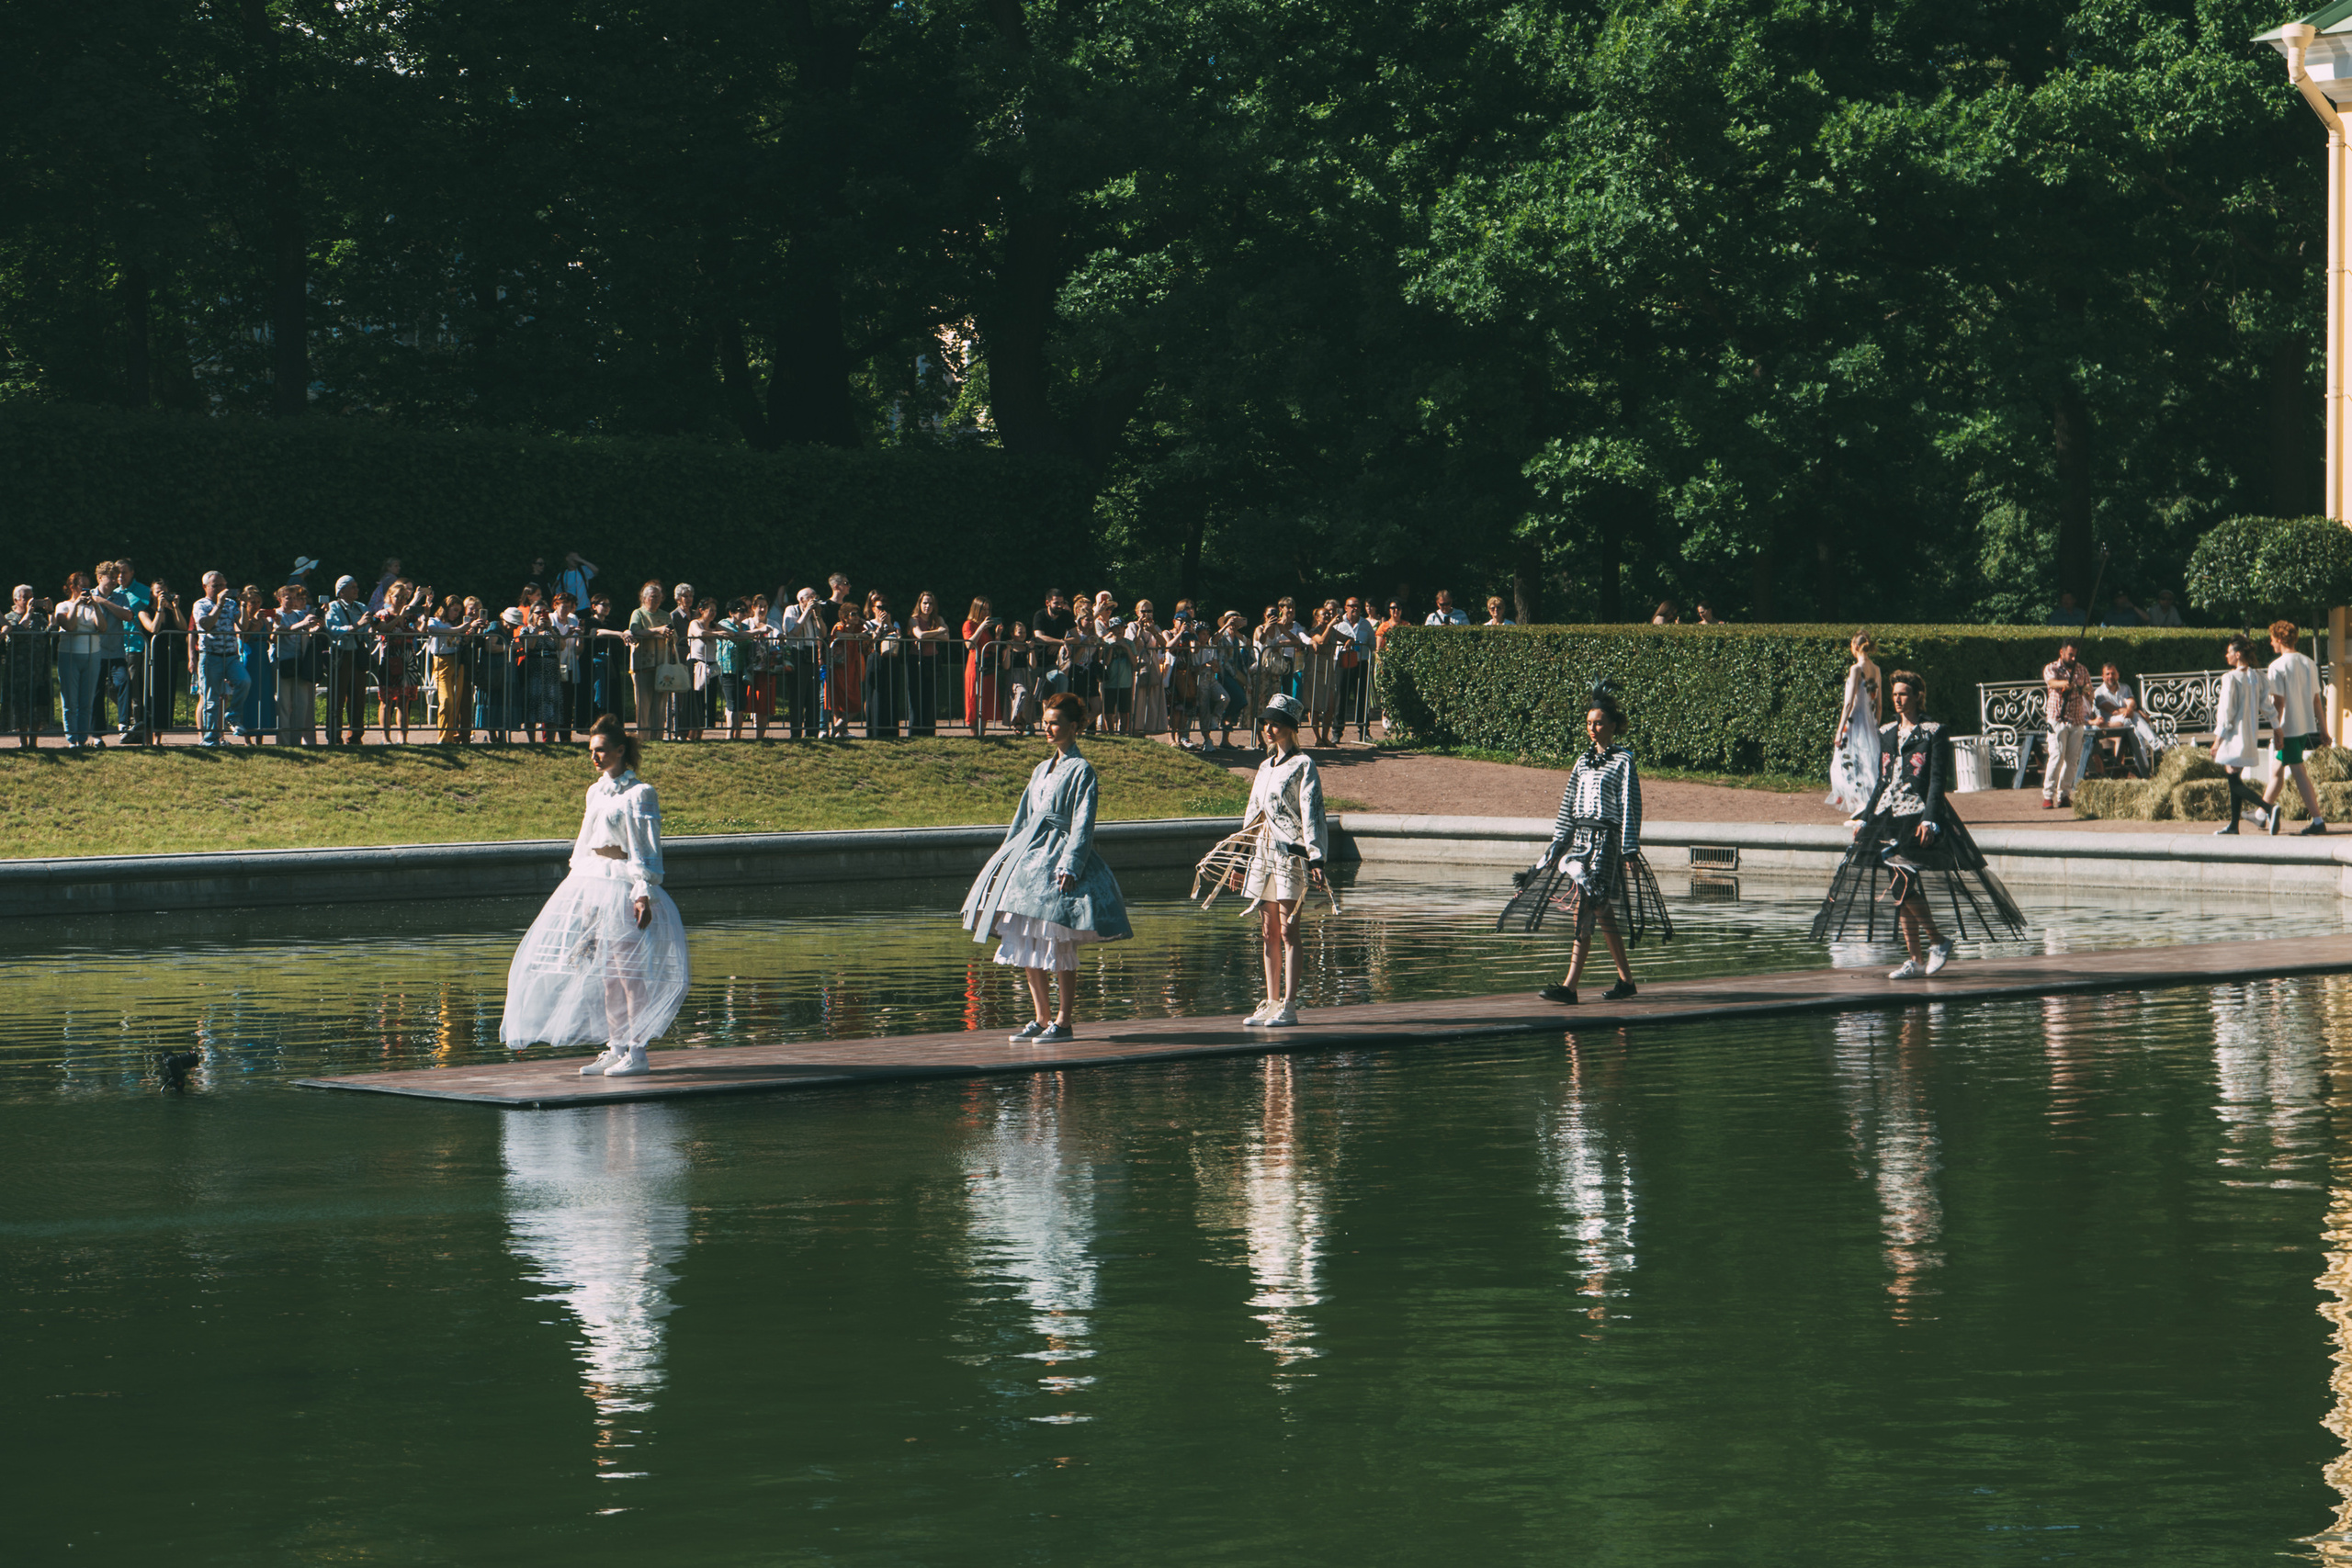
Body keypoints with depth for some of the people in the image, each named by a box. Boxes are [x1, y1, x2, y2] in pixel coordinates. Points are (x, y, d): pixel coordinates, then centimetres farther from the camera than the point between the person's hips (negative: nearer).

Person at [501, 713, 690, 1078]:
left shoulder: (639, 794, -7)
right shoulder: (596, 791, 15)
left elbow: (645, 849, -11)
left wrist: (644, 894, -18)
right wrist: (577, 889, 20)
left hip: (623, 886, -8)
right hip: (590, 883, 8)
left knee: (628, 969, -7)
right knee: (605, 972, 9)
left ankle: (635, 1051, -5)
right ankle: (615, 1048, 15)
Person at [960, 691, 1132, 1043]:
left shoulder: (1081, 771, -4)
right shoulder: (1042, 770, 18)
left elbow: (1082, 824, -11)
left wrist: (1070, 866, -21)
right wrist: (1006, 858, 16)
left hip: (1059, 855, -8)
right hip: (1029, 855, 8)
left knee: (1059, 945, -8)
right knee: (1027, 946, 6)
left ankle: (1064, 1020, -3)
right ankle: (1041, 1018, 13)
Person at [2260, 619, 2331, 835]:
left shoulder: (2278, 666, -11)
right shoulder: (2309, 663, 9)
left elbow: (2278, 701, -15)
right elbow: (2317, 700, 10)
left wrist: (2276, 730, -13)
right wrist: (2323, 730, 13)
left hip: (2288, 728, -7)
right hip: (2306, 726, 7)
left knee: (2300, 773, -5)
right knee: (2277, 769, 17)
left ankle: (2317, 821, -8)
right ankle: (2264, 811, 23)